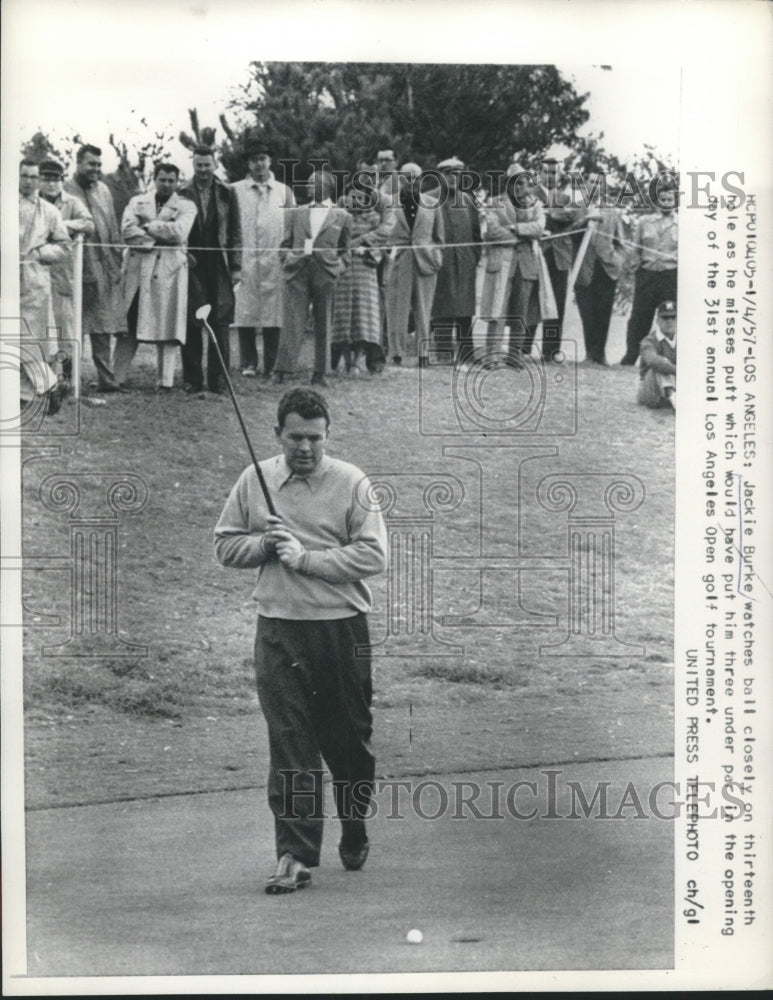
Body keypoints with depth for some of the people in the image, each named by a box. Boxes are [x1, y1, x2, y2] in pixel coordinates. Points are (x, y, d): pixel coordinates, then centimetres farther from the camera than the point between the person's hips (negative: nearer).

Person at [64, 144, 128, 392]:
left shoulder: (103, 190, 15)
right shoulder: (65, 191, -6)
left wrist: (115, 264, 12)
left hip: (103, 268, 6)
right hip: (76, 267, -6)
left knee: (103, 326, 8)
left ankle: (106, 378, 11)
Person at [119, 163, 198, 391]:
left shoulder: (186, 207, 9)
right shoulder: (137, 202, 16)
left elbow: (179, 232, -9)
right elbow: (127, 231, -1)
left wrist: (149, 226, -5)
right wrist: (158, 241, -9)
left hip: (169, 272, -1)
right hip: (137, 269, 2)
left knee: (167, 328, -2)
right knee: (127, 327, 0)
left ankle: (166, 381, 3)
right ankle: (115, 378, 3)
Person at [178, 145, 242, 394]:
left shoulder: (227, 193, 7)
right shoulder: (181, 193, 4)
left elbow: (235, 231, 8)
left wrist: (236, 266, 2)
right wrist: (183, 254, -7)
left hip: (219, 265, 1)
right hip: (192, 264, -1)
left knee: (220, 322, -1)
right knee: (191, 323, -1)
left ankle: (218, 380, 4)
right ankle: (192, 380, 5)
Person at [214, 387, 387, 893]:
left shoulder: (352, 483, -3)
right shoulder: (253, 481, 7)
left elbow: (374, 556, -11)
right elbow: (226, 545, 13)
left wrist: (304, 557, -16)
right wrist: (264, 544, -7)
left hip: (342, 628, -1)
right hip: (279, 629, 1)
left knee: (349, 738, 10)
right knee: (289, 745, -3)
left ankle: (355, 832, 34)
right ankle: (295, 855, 1)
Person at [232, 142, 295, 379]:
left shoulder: (283, 191, 13)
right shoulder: (236, 190, 8)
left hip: (275, 262, 1)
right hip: (246, 260, -1)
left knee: (274, 314, -2)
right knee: (245, 313, -4)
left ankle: (272, 365, 3)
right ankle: (248, 363, 3)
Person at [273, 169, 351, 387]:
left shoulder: (342, 217, 10)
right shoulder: (295, 214, 14)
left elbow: (345, 250, 13)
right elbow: (285, 244, 16)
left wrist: (338, 268, -2)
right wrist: (287, 262, 0)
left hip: (326, 276, 0)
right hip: (297, 274, 0)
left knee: (323, 326, 4)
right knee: (293, 322, -6)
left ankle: (319, 373, 10)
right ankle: (281, 370, -8)